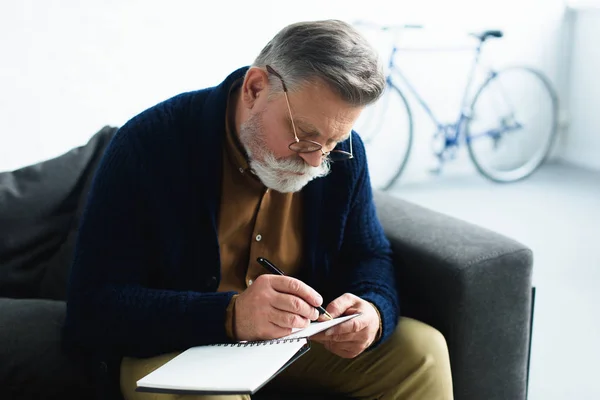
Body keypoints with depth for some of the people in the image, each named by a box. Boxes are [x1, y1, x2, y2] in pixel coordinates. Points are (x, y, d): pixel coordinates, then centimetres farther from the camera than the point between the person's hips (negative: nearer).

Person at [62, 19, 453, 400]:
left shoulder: (342, 154, -5)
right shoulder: (149, 145, -20)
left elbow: (370, 256, 6)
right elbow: (92, 308, -22)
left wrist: (372, 311, -20)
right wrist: (229, 316, -38)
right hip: (175, 348, -3)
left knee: (422, 350, -13)